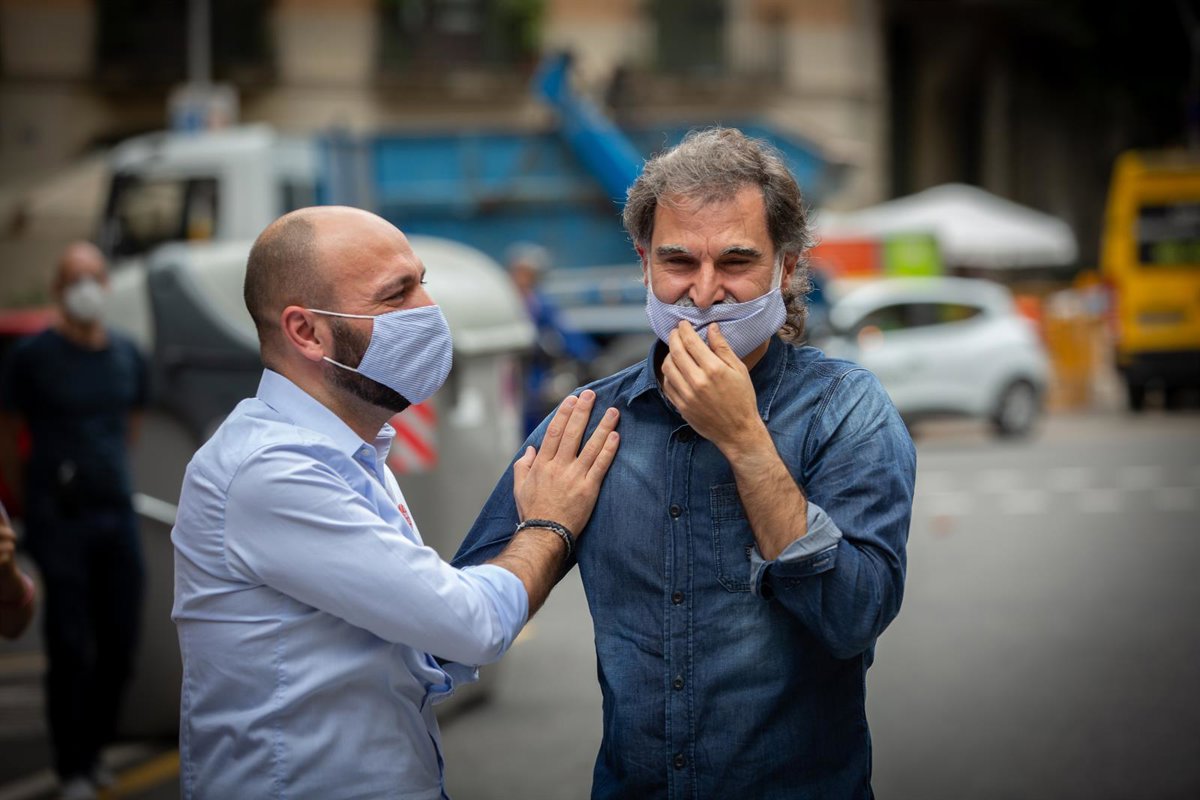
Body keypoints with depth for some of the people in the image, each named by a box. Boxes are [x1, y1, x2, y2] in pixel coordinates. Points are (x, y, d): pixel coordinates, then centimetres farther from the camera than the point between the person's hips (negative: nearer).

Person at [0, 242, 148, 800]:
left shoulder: (127, 356, 8)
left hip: (118, 517, 4)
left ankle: (92, 747, 23)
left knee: (120, 644, 4)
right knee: (70, 648, -4)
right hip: (60, 522, -4)